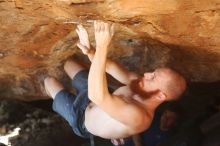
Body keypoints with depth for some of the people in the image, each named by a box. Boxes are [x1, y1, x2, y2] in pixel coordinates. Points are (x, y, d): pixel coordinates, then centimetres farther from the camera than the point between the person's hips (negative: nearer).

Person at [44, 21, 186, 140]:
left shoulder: (138, 116, -46)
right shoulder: (139, 83, -19)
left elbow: (97, 95, -60)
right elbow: (109, 66, -15)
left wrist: (102, 46, -63)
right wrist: (90, 51, -36)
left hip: (82, 119, -6)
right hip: (92, 96, 7)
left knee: (49, 81, 11)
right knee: (69, 63, 22)